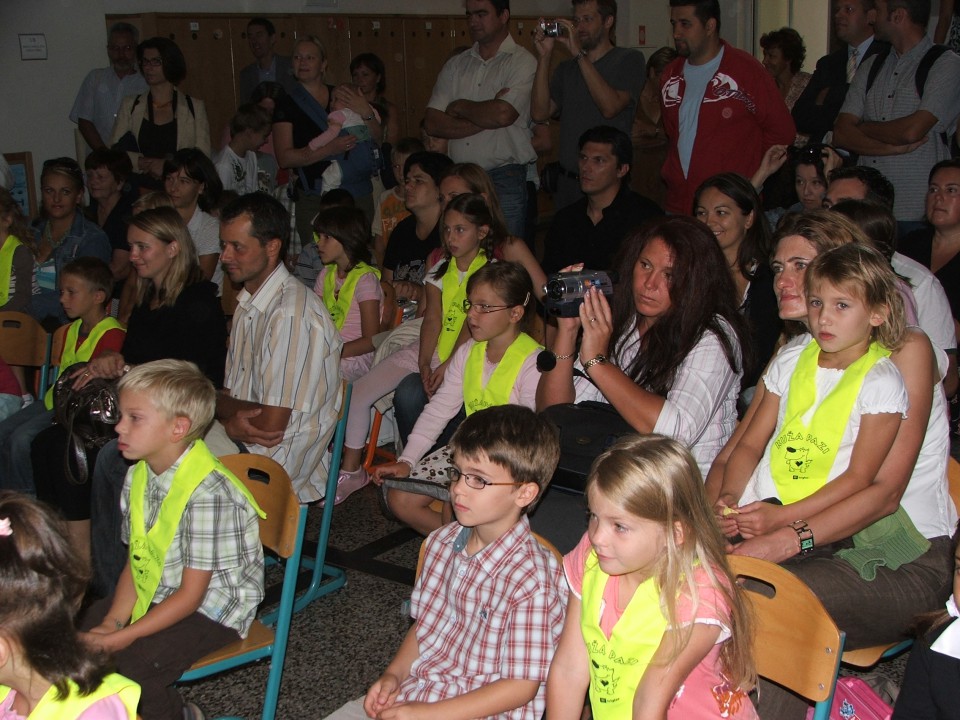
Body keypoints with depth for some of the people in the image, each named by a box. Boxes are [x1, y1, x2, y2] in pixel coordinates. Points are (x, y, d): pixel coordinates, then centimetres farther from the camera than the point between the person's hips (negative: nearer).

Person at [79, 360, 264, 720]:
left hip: (213, 609, -9)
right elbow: (135, 561, 4)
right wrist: (113, 622, -10)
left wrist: (124, 636, -22)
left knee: (131, 666, -22)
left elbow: (190, 595, -23)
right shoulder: (137, 476, 0)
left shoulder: (208, 494, -28)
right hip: (155, 592, 9)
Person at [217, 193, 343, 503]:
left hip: (278, 464, -8)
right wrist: (235, 417, -10)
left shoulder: (291, 314, -21)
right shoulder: (247, 303, 11)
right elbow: (228, 393, 12)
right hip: (241, 444, 8)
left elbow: (270, 425, -20)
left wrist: (229, 421, -2)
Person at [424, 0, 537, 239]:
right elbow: (432, 123, 2)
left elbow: (503, 114, -19)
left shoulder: (522, 62, -3)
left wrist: (460, 107, -1)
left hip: (504, 180, -5)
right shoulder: (455, 65, 13)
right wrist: (486, 119, -9)